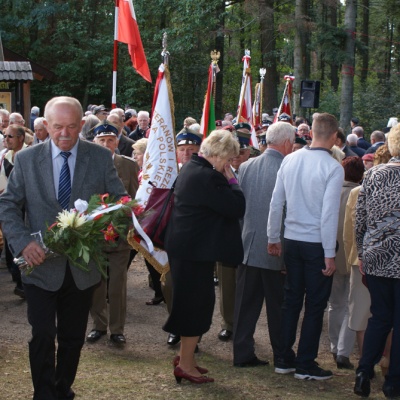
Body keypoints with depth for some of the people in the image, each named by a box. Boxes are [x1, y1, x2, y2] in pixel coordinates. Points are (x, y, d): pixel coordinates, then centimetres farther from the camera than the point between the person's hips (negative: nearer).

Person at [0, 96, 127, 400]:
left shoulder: (101, 157, -2)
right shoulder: (27, 159, -3)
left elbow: (121, 201, 2)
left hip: (82, 268, 1)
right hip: (41, 264, -1)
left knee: (74, 337, 14)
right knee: (43, 335, -3)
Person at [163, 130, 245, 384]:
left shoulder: (192, 168, 10)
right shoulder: (208, 177, -23)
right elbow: (238, 207, -22)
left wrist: (226, 179, 6)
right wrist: (231, 179, -13)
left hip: (185, 246, 11)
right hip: (196, 250, -11)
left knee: (192, 301, 19)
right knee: (197, 302, -1)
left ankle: (185, 356, 30)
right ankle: (186, 365, 8)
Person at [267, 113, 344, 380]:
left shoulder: (290, 160, 1)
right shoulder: (333, 168, -14)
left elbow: (276, 202, 5)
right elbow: (329, 213, -16)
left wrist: (274, 238, 16)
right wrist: (330, 255, -11)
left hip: (291, 241, 5)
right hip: (317, 244, -5)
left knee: (291, 300, 15)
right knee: (315, 305, 6)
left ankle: (285, 358, 22)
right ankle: (305, 364, 12)